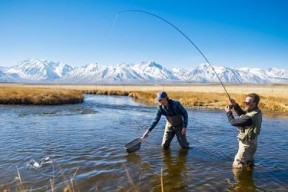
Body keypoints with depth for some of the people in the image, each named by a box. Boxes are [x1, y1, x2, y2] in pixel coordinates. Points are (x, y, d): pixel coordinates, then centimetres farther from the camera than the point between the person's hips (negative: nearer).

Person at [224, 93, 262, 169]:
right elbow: (242, 115, 10)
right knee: (249, 164, 28)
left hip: (246, 145, -10)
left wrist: (229, 112, -8)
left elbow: (234, 122, -24)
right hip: (252, 143, 10)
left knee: (237, 166, 2)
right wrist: (235, 105, -2)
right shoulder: (257, 112, -4)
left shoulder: (250, 117, -33)